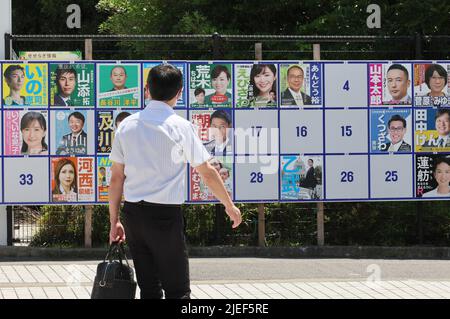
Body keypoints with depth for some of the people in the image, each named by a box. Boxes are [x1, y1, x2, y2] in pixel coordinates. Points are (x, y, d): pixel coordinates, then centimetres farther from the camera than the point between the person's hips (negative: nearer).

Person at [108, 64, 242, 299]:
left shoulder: (127, 125, 5)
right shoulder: (181, 127, -7)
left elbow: (116, 178, 8)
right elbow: (207, 173, -1)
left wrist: (114, 221, 15)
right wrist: (230, 206, 12)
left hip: (132, 212, 5)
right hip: (165, 215, -5)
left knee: (148, 289, 10)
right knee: (177, 290, 0)